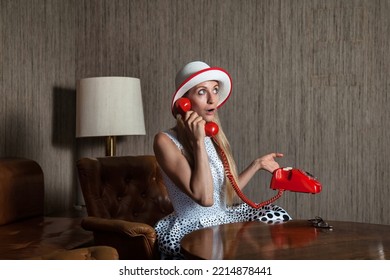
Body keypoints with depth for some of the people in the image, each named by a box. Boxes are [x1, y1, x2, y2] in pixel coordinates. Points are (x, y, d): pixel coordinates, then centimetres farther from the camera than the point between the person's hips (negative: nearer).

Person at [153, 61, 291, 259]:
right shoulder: (166, 141, -15)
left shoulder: (214, 136, 9)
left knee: (278, 216, -9)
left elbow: (227, 191, 12)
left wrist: (257, 164, 16)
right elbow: (204, 197, -24)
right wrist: (199, 141, -24)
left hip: (223, 218, 8)